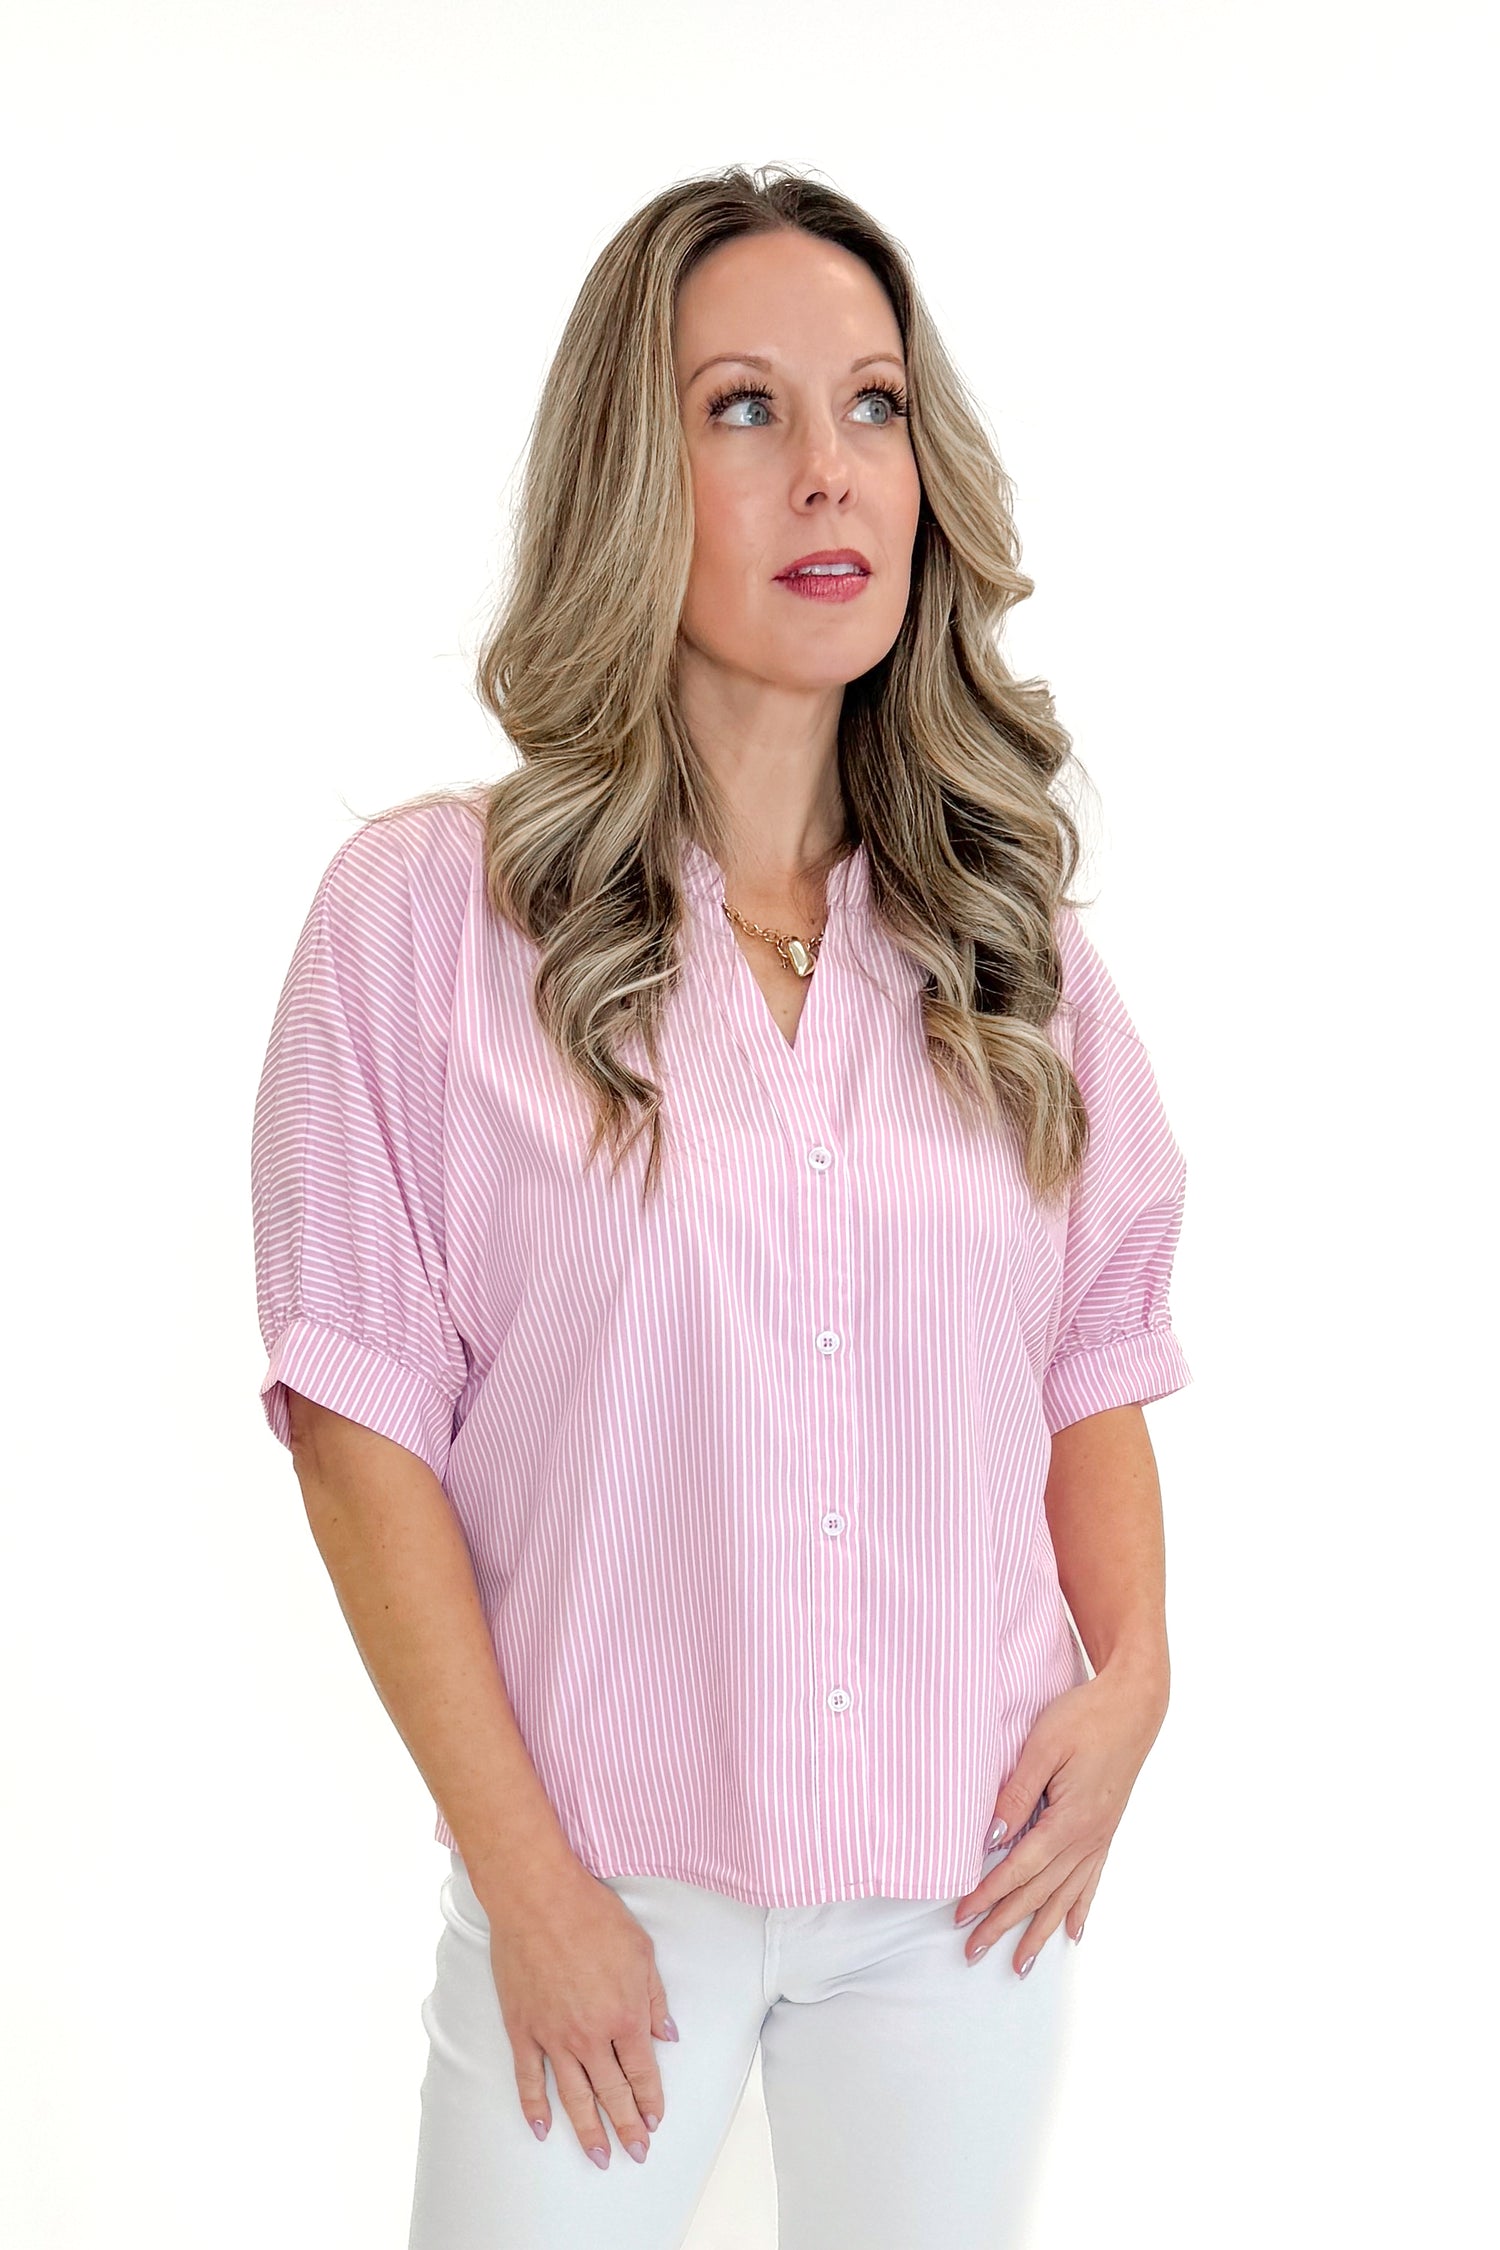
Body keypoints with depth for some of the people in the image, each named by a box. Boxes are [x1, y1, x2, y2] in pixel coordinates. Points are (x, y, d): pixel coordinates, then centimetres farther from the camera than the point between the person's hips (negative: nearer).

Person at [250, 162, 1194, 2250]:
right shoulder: (422, 909, -8)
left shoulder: (1010, 939, 4)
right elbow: (363, 1415, -8)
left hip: (969, 1882, 3)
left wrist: (1132, 1670, -5)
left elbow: (1096, 1353, 11)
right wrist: (525, 1879, -10)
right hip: (608, 1880, -3)